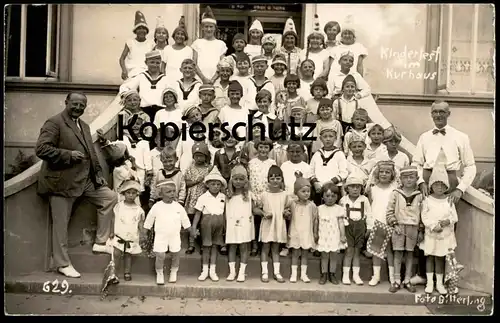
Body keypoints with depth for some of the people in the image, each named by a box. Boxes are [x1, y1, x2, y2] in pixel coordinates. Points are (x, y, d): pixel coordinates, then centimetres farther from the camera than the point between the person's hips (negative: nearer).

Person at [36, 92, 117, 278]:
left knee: (110, 197, 4)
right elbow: (41, 149, -18)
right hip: (62, 181, -7)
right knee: (61, 224, 1)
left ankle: (100, 242, 13)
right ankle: (62, 264, 17)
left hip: (86, 180, 8)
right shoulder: (54, 123, -9)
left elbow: (91, 153, 21)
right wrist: (69, 155, -21)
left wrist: (98, 173, 10)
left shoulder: (84, 126, 17)